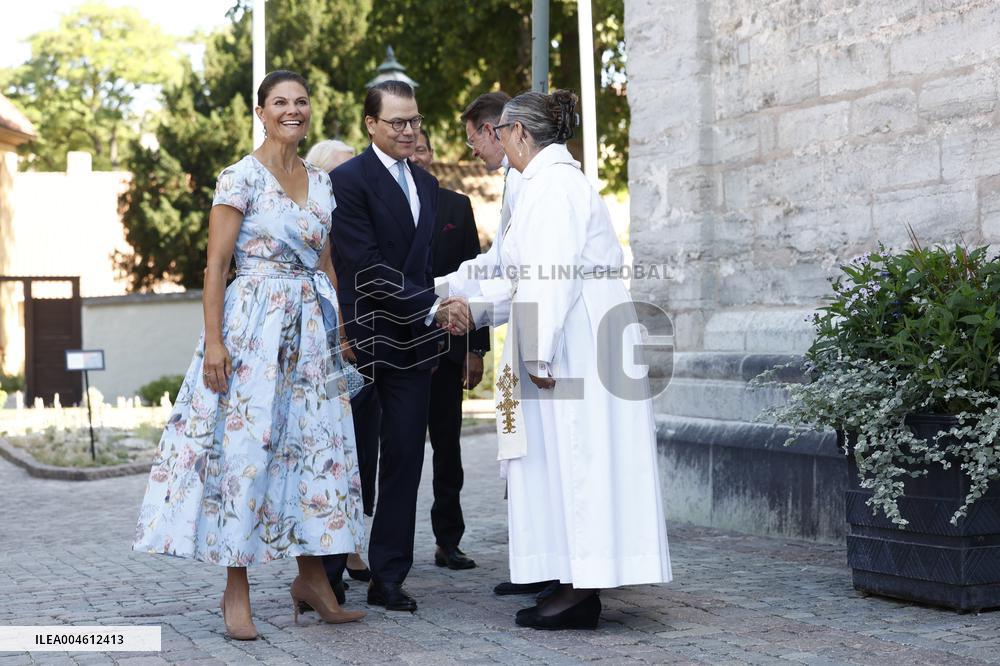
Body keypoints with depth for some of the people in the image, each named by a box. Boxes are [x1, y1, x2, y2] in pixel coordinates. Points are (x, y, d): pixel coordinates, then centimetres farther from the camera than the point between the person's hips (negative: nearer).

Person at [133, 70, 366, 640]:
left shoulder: (320, 181, 13)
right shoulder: (242, 177, -5)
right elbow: (216, 263, -8)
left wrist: (340, 331, 13)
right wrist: (213, 340, -15)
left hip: (311, 327, 6)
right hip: (255, 324, -6)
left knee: (315, 442, 6)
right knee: (246, 445, -6)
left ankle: (312, 577, 17)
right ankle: (237, 591, 2)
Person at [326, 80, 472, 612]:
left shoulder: (427, 184, 17)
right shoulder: (348, 180, -8)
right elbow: (366, 270, -15)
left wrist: (444, 309, 8)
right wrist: (432, 307, -17)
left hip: (413, 346, 6)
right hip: (363, 343, -6)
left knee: (404, 463, 6)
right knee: (355, 465, 1)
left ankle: (388, 579, 12)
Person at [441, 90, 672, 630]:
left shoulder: (553, 181, -11)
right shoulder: (556, 179, 20)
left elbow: (554, 275, -19)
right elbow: (529, 278, 26)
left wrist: (539, 354, -20)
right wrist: (472, 307, 29)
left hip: (576, 347, -10)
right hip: (570, 346, 10)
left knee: (573, 459, -8)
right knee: (565, 464, 10)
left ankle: (581, 594, -6)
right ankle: (577, 585, 13)